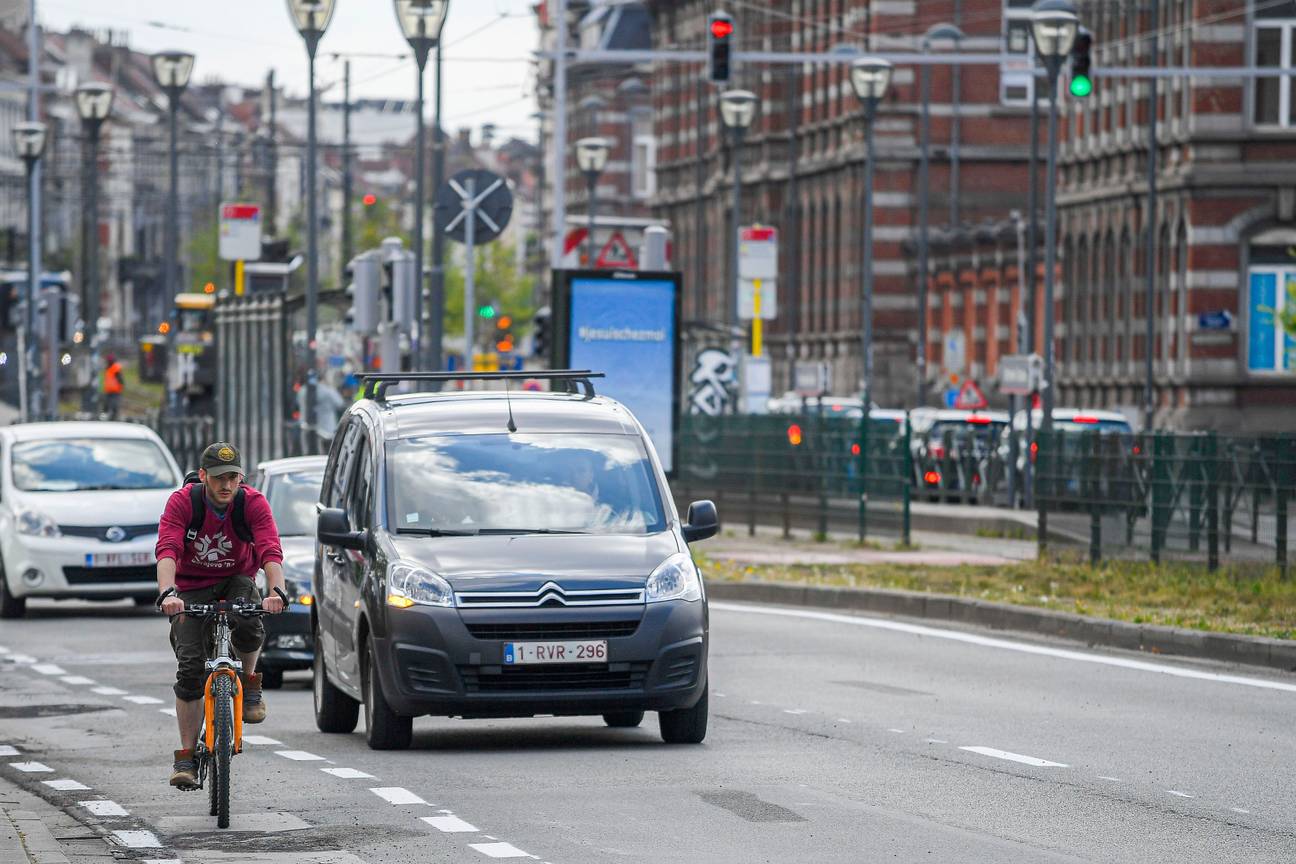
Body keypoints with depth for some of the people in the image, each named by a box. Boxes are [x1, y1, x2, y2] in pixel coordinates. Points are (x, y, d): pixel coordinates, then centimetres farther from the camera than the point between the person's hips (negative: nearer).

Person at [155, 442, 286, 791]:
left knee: (248, 624, -34)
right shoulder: (182, 501, -20)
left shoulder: (253, 503, -18)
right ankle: (187, 755, -2)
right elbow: (167, 550, -32)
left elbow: (271, 551, -30)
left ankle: (249, 683, -2)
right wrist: (167, 593, -50)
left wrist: (276, 591, -48)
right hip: (192, 587, 0)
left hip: (236, 580, 0)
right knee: (189, 667, -12)